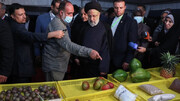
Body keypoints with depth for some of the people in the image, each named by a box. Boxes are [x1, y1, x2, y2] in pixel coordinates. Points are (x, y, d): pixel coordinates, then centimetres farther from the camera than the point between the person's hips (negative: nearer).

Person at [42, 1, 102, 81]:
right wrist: (89, 52, -42)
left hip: (59, 65, 10)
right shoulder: (57, 24, -20)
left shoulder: (61, 23, 15)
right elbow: (67, 45, -34)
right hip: (54, 67, -10)